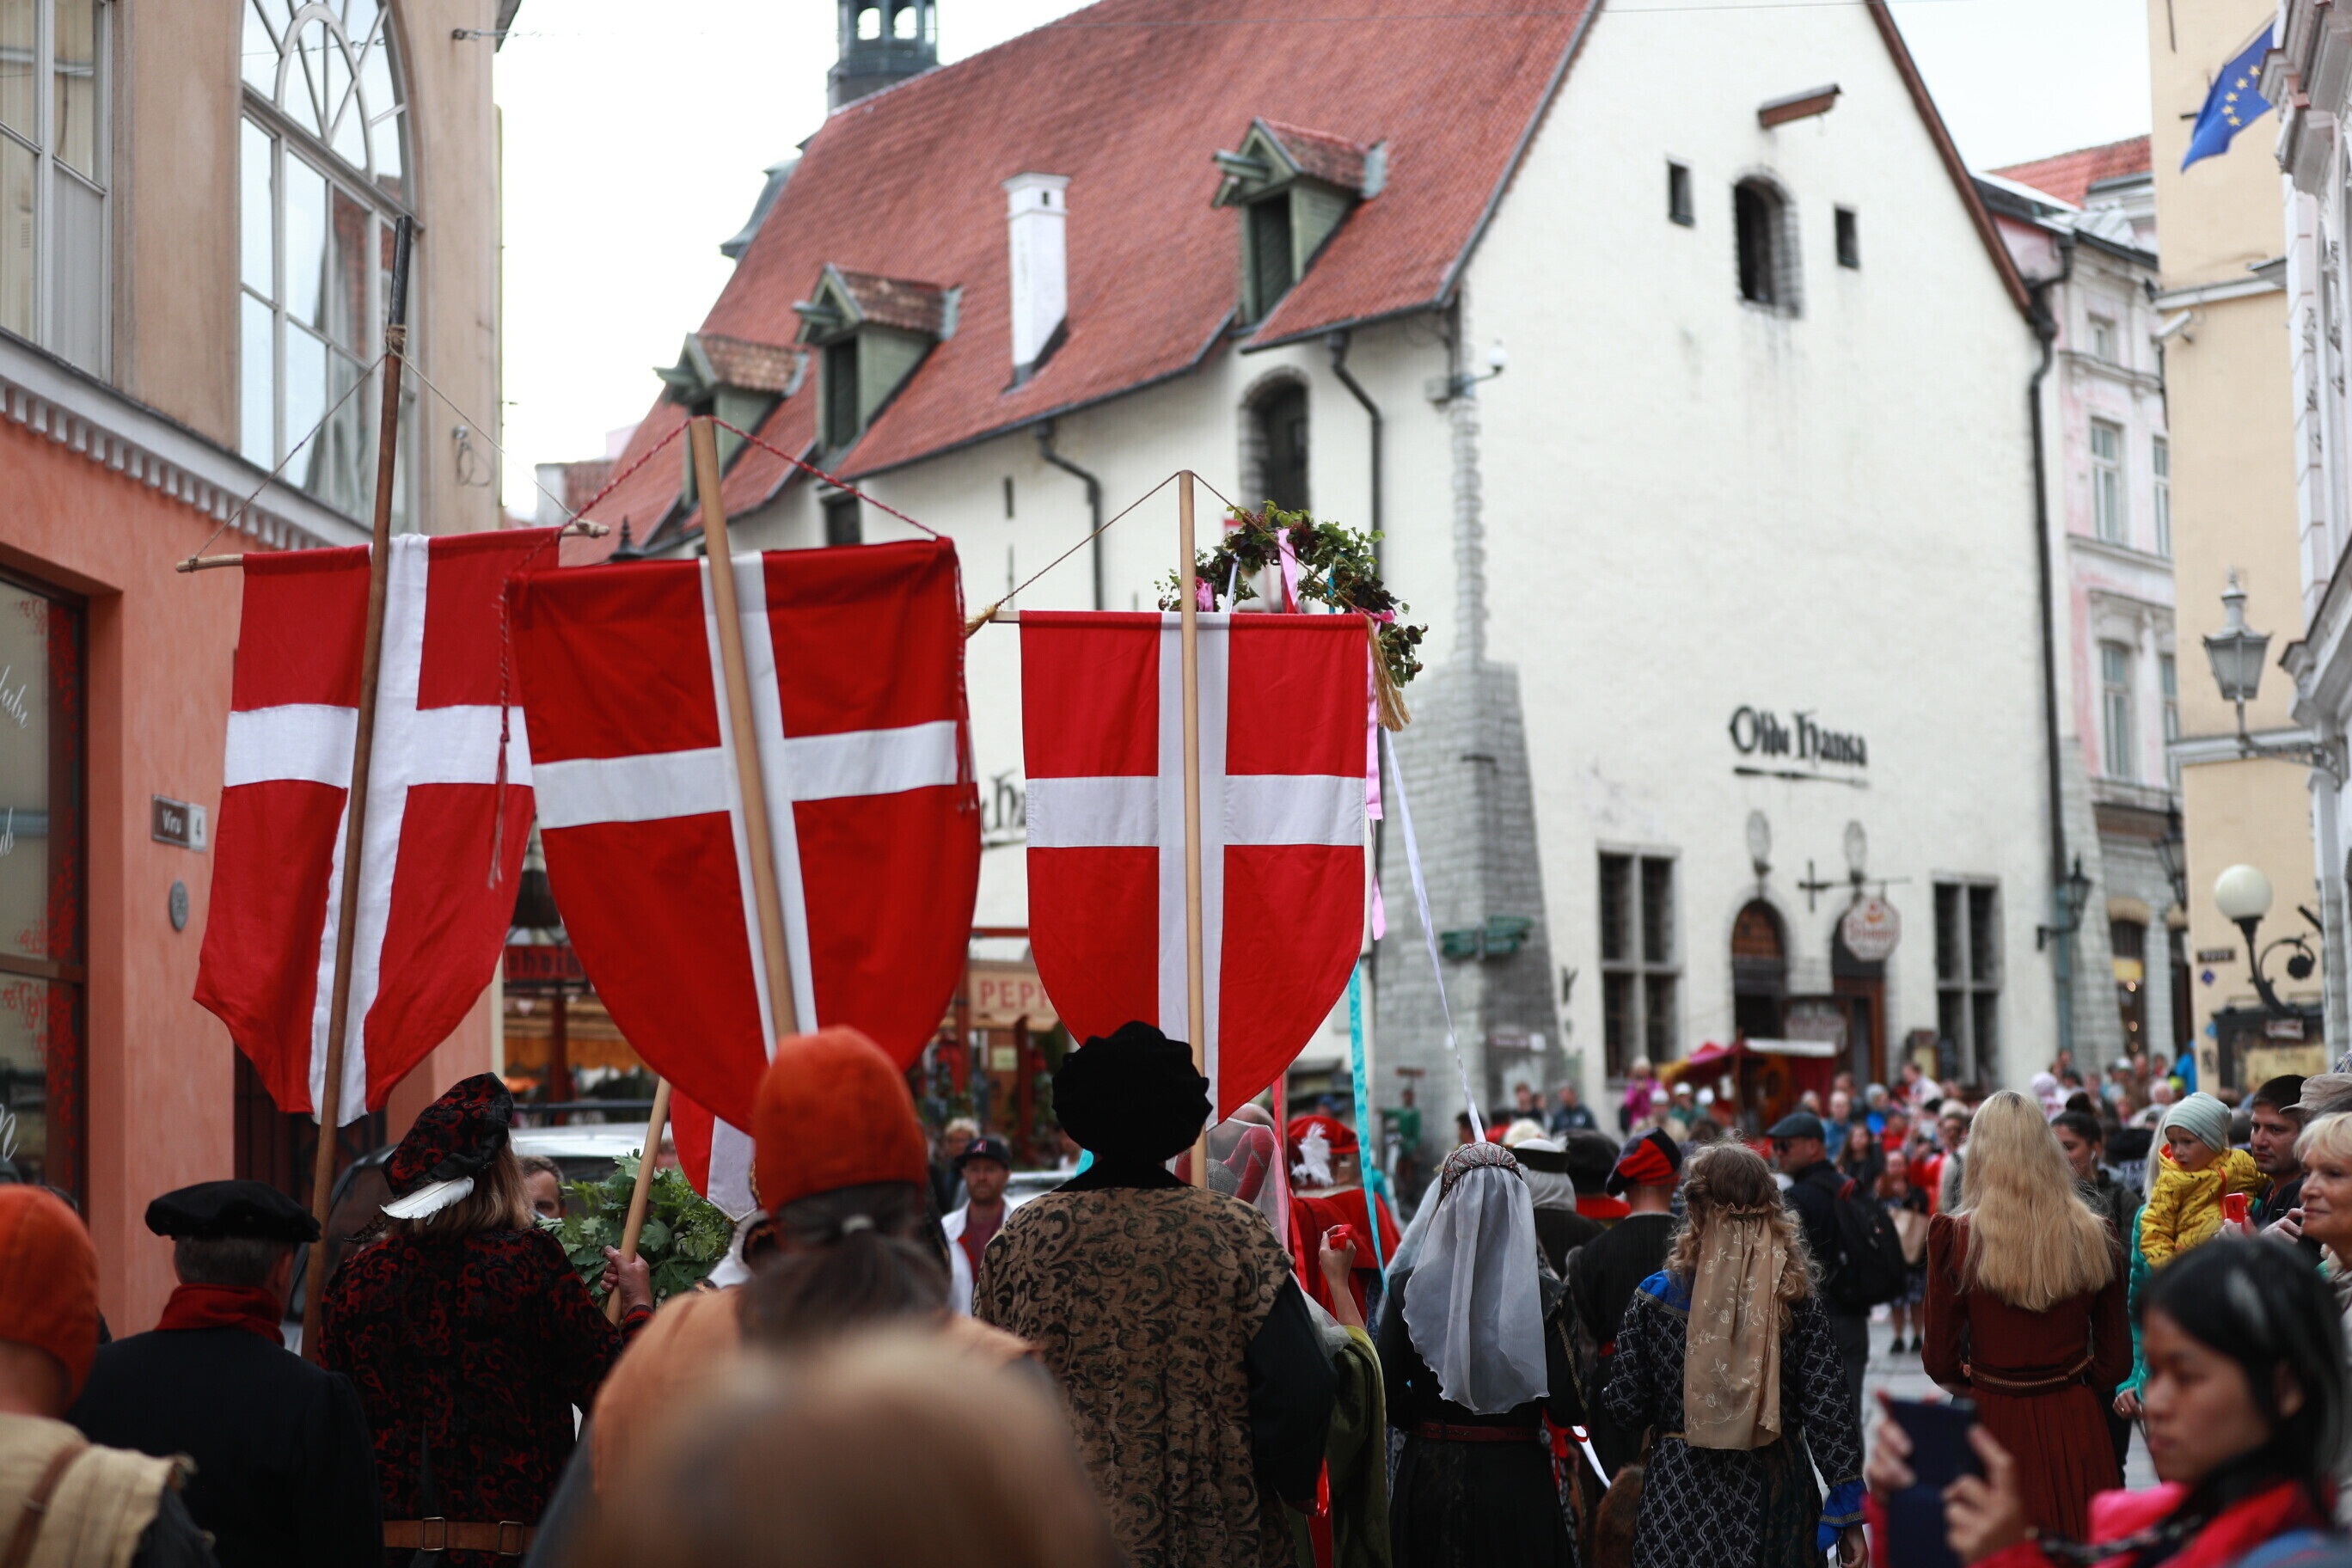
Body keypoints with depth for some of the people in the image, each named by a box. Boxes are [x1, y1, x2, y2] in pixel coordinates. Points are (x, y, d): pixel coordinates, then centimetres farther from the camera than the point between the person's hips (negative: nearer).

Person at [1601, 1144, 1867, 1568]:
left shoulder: (1655, 1296, -6)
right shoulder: (1798, 1299, -4)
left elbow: (1627, 1408, -3)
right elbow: (1828, 1410, -7)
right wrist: (1848, 1517, -2)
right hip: (1775, 1492, 1)